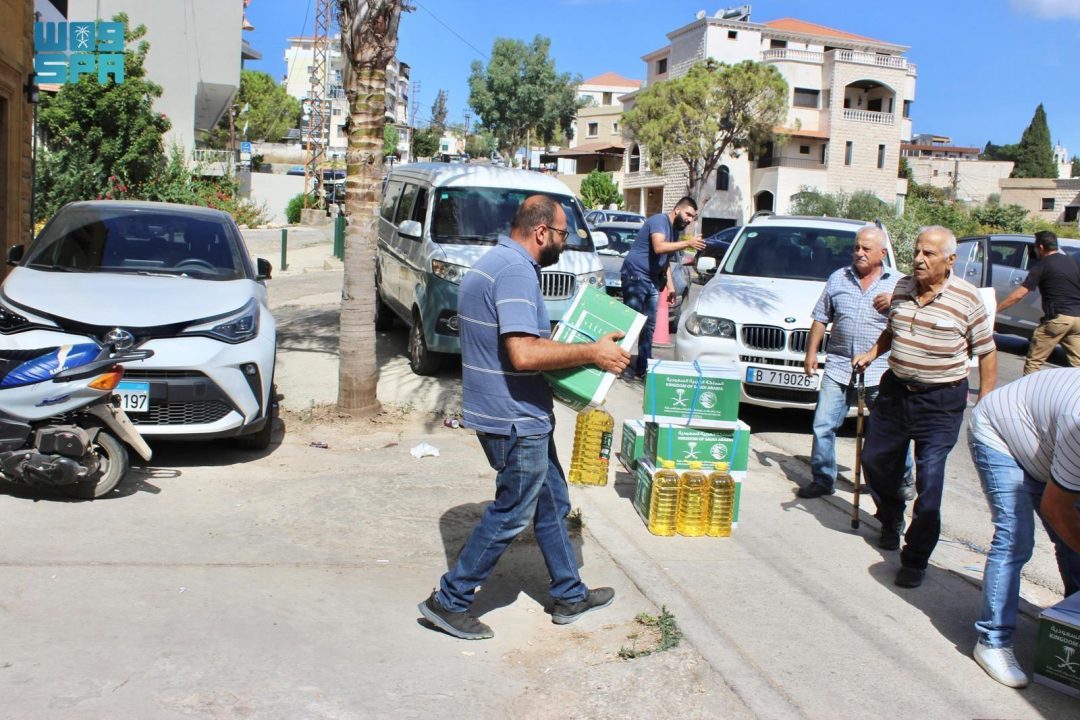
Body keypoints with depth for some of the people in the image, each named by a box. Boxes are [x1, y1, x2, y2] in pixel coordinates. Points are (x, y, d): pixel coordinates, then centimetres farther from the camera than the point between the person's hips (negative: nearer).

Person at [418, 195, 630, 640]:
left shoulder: (495, 263, 12)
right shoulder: (516, 271, -21)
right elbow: (524, 355, -30)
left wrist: (557, 339, 20)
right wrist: (592, 353, -22)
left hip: (520, 415, 11)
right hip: (516, 419, -11)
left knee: (552, 504, 19)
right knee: (511, 515, 3)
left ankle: (570, 596, 33)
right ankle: (449, 602, 15)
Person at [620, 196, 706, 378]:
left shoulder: (675, 229, 16)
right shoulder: (660, 220, -11)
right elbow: (659, 247, -28)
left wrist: (671, 286, 16)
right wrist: (688, 243, -28)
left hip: (652, 280, 9)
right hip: (635, 275, -9)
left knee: (649, 326, 8)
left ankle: (643, 367, 14)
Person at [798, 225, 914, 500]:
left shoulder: (898, 283, 5)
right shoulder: (838, 279, 10)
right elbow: (821, 319, 14)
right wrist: (811, 352, 7)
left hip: (880, 372, -2)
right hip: (838, 367, 2)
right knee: (823, 424, 1)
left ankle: (904, 479, 26)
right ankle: (822, 479, 14)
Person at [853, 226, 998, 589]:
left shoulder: (968, 299, -10)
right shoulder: (902, 287, 4)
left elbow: (986, 354, -4)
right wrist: (871, 354, 4)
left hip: (941, 401, -5)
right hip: (895, 390, 5)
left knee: (929, 480, -6)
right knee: (875, 459, 14)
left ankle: (915, 559, 7)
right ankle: (891, 521, 43)